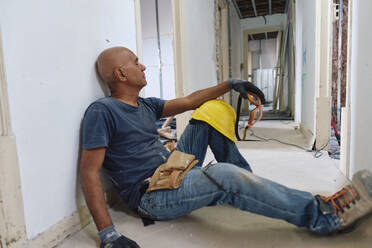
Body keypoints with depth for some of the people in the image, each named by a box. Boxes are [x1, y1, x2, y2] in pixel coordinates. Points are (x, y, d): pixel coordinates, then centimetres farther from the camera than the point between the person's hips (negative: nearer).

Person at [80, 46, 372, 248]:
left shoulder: (145, 105, 11)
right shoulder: (102, 111, -13)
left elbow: (188, 101, 16)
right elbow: (90, 171, -20)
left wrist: (229, 84, 10)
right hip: (153, 195, -8)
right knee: (224, 176, -34)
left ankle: (246, 178, 6)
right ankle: (322, 215, -22)